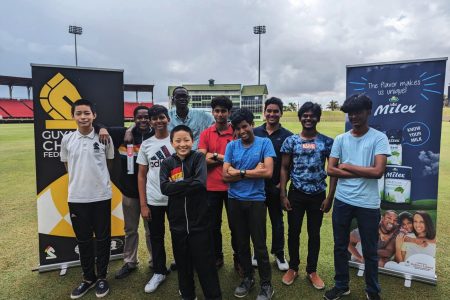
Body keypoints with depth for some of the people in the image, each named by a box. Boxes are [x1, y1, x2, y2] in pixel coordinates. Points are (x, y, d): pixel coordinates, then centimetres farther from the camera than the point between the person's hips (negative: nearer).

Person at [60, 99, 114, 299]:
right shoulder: (67, 140, 0)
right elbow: (67, 166, 12)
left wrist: (96, 178, 8)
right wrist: (80, 180, 9)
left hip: (101, 196, -2)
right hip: (76, 197, 2)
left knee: (102, 238, 10)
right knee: (83, 239, 14)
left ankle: (102, 277, 28)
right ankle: (88, 278, 32)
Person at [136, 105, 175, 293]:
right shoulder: (146, 144, 4)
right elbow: (141, 176, 5)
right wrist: (143, 204, 0)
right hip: (153, 200, 2)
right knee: (156, 238, 14)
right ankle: (159, 272, 34)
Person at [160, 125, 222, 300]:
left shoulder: (198, 158, -5)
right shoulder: (167, 163, 2)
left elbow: (201, 182, -20)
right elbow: (164, 188, -13)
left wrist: (177, 185, -15)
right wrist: (189, 183, -18)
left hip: (199, 220, -3)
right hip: (177, 222, 3)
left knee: (205, 263, 5)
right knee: (183, 262, 18)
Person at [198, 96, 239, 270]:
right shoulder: (205, 134, 1)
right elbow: (202, 160, -8)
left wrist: (215, 156, -12)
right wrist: (227, 159, -11)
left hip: (232, 186, -1)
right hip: (212, 187, 2)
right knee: (213, 225, 14)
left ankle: (238, 257, 30)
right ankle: (217, 256, 33)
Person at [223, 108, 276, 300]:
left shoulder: (264, 143, -5)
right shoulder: (231, 146, 2)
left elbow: (268, 172, -16)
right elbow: (225, 175, -6)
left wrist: (240, 172, -12)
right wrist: (253, 171, -12)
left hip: (256, 200, -3)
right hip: (235, 200, 3)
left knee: (259, 245, 5)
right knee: (241, 243, 15)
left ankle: (266, 284, 24)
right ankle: (247, 278, 35)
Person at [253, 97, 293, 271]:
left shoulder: (287, 136, -2)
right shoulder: (255, 133, 1)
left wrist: (281, 184, -8)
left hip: (276, 187, -1)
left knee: (277, 221, 12)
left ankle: (279, 254, 28)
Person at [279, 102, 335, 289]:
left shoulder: (327, 142, -2)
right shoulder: (290, 141, -2)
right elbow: (284, 169, 1)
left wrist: (330, 197, -6)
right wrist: (283, 195, -5)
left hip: (318, 195, 0)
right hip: (296, 194, 0)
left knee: (314, 234, 12)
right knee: (293, 232, 10)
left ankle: (312, 271, 30)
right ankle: (293, 268, 30)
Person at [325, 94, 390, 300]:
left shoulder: (379, 138, -6)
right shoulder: (340, 139, 4)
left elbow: (378, 171, -16)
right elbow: (330, 170, -3)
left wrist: (347, 166, -8)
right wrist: (362, 172, -11)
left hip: (368, 204, -3)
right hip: (342, 202, 3)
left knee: (370, 251, 13)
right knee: (340, 247, 15)